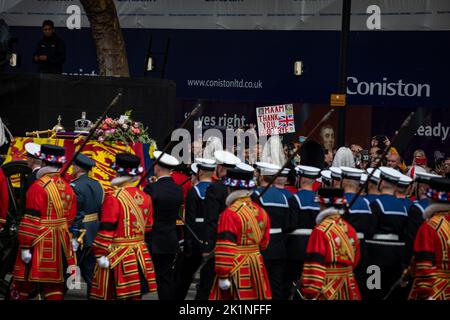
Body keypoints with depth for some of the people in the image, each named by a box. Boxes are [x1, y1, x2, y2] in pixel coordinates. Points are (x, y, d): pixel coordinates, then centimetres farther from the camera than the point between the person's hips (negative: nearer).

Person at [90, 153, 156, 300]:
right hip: (140, 259, 6)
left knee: (116, 296, -2)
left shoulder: (114, 198, -13)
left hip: (118, 258, -6)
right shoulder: (145, 197, 7)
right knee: (135, 296, 10)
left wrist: (100, 255, -9)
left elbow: (106, 231, -14)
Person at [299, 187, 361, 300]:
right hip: (348, 289, 7)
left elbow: (314, 265, -17)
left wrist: (309, 294, -16)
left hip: (326, 291, -7)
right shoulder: (350, 229, 8)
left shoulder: (321, 230, -13)